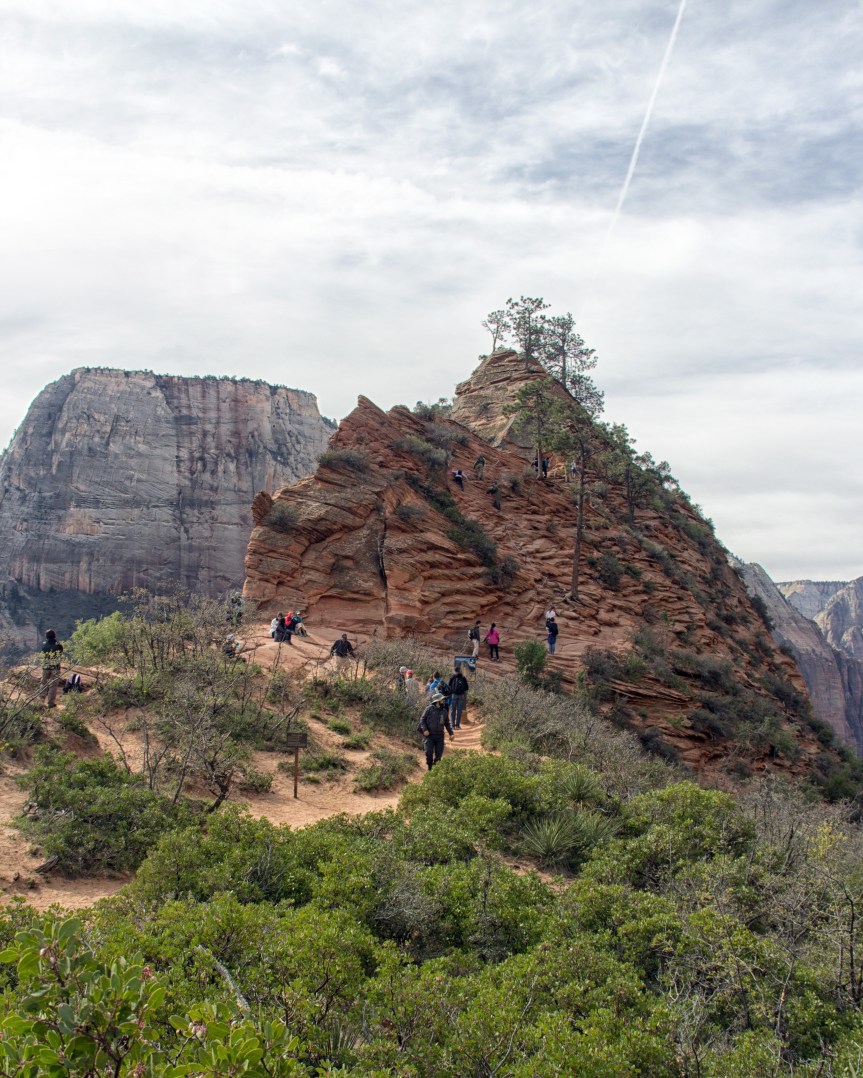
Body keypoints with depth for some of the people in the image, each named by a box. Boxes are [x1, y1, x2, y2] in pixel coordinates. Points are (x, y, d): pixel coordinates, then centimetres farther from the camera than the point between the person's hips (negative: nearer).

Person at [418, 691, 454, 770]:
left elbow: (447, 723, 18)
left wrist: (451, 733, 8)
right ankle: (429, 766, 11)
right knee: (429, 751, -13)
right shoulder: (430, 709, -4)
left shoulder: (444, 711, 9)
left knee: (439, 753, 0)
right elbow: (422, 719, -3)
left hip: (439, 736, 4)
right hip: (429, 735, -4)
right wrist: (424, 729, -15)